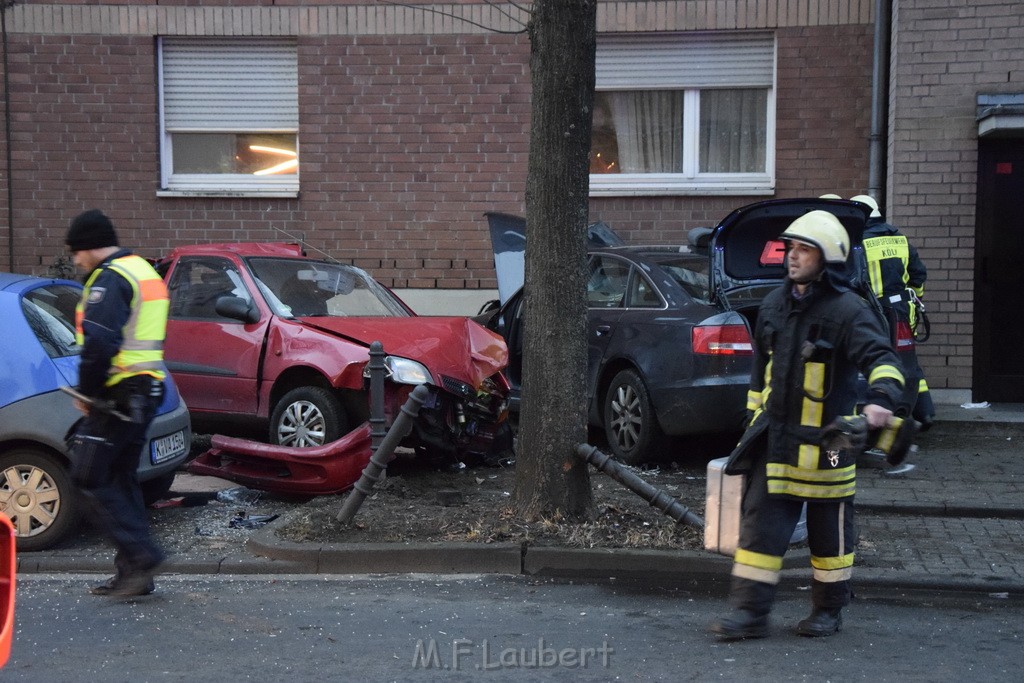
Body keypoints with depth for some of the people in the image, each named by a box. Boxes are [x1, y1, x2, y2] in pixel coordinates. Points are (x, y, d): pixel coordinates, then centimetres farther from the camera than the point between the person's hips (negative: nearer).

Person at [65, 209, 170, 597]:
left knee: (89, 479, -3)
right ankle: (133, 573, 16)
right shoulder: (144, 271, 19)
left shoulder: (110, 278, -13)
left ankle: (141, 555, -8)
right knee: (121, 478, 14)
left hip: (118, 395, -10)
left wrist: (87, 391, -12)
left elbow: (99, 342, -24)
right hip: (146, 393, 10)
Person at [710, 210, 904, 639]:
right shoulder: (774, 306, 10)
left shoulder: (848, 310, -12)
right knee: (760, 522, 1)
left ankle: (829, 610, 27)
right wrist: (755, 417, 22)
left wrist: (881, 398, -44)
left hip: (825, 444, -5)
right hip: (774, 439, 5)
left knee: (829, 531, 10)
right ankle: (749, 612, 6)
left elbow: (881, 358, -24)